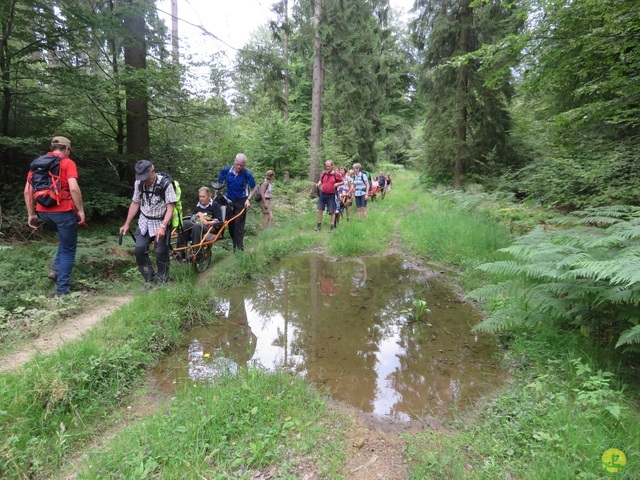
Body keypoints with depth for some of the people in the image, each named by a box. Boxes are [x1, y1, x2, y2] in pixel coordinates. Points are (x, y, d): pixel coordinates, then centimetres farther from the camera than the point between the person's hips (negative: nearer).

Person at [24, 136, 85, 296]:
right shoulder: (68, 163, -3)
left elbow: (27, 190, 10)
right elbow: (73, 188, -18)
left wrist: (31, 214, 14)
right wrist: (80, 210, -11)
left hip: (43, 211, 6)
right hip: (63, 211, -6)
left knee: (64, 240, 31)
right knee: (68, 250, 6)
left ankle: (56, 269, 18)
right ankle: (62, 289, 7)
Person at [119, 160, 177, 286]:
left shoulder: (165, 184, -18)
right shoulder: (138, 183, -3)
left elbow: (170, 207, -18)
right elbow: (135, 204, 7)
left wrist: (162, 227, -28)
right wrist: (126, 224, 7)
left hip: (161, 222, -4)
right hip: (145, 221, 4)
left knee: (161, 253, -4)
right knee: (140, 249, -9)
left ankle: (161, 281, 17)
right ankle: (150, 279, 8)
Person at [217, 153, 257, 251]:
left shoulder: (247, 174, -15)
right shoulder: (226, 170, -8)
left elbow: (253, 188, -4)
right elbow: (219, 183, 7)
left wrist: (248, 199, -16)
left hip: (241, 201, -3)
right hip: (229, 200, 3)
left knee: (239, 224, -7)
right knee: (230, 223, 8)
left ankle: (239, 247, -4)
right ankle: (234, 243, 23)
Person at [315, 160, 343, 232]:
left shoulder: (336, 174, -6)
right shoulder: (324, 173, 4)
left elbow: (342, 182, 4)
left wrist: (337, 184, -15)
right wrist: (319, 184, -3)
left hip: (331, 195, -3)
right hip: (322, 194, 4)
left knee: (332, 212, 3)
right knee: (320, 210, 7)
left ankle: (332, 226, 13)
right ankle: (319, 225, 19)